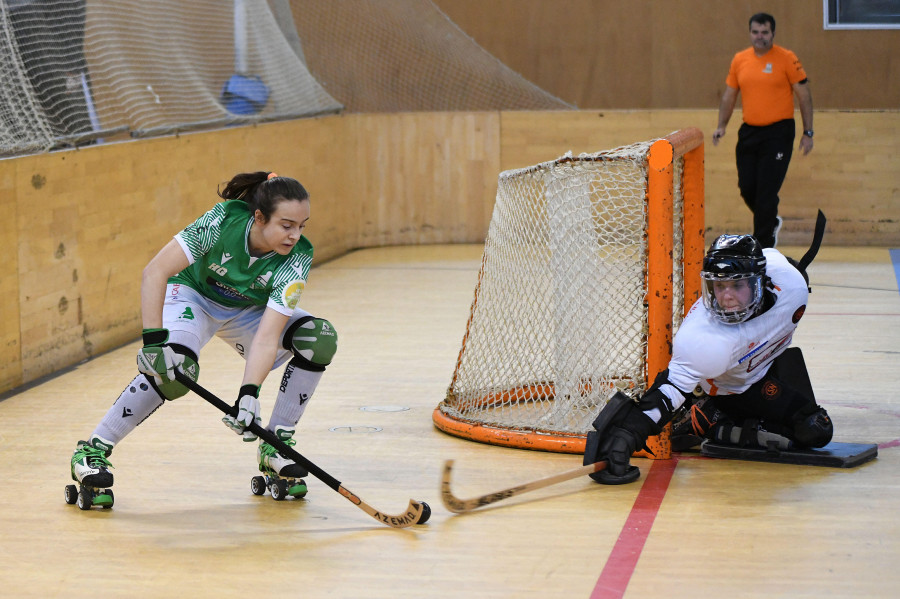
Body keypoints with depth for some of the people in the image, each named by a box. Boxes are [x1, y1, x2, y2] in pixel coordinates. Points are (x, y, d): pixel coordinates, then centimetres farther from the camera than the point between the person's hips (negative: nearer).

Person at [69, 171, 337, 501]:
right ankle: (93, 449, -19)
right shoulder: (223, 221, -33)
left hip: (249, 312, 3)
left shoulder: (297, 258, -28)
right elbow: (155, 271, -33)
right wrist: (154, 338, -41)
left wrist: (248, 395, -46)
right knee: (176, 366, -33)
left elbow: (266, 338, -33)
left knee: (320, 337, -20)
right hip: (193, 295, -3)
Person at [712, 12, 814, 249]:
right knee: (747, 187, 5)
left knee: (767, 191, -8)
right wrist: (721, 126, 5)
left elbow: (804, 95, -3)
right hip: (749, 132, 5)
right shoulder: (739, 59, 7)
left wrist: (808, 133, -6)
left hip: (778, 132, -5)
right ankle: (771, 222, 34)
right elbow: (729, 96, 16)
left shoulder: (786, 58, -6)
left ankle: (762, 246, 0)